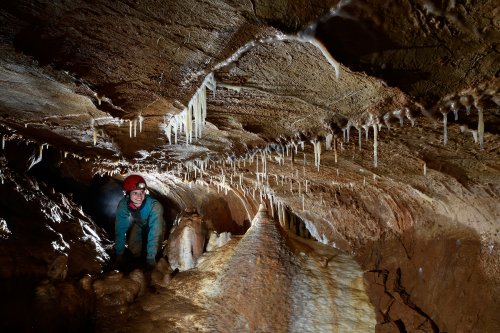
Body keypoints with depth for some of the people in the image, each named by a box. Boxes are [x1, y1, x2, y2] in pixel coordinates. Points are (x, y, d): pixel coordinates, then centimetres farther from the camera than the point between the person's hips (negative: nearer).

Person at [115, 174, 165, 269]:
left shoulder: (154, 206, -39)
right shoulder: (123, 205, -30)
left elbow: (154, 233, -39)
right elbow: (119, 231, -23)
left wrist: (151, 258, -39)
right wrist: (119, 254, -21)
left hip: (152, 228, -2)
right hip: (138, 226, 2)